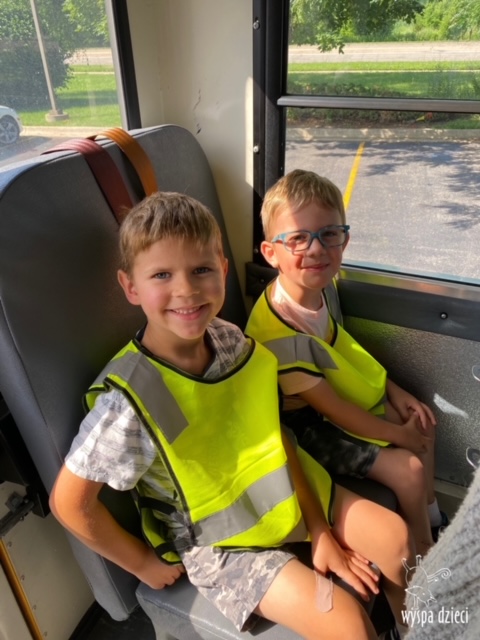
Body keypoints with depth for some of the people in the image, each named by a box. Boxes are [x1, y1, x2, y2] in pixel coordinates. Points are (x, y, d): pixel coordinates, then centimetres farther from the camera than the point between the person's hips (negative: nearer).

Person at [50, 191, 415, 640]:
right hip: (216, 542, -5)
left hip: (283, 495, 5)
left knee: (397, 539, 4)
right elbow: (69, 503, -18)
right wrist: (144, 563, -5)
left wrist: (321, 532, -6)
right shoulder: (129, 402, -30)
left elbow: (275, 434, -7)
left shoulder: (232, 341, -14)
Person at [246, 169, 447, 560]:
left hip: (340, 395, 9)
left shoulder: (322, 283, -13)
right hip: (308, 423, -8)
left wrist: (394, 392, 4)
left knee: (423, 423, 15)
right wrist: (398, 435, -13)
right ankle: (426, 553, 22)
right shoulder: (279, 332, -36)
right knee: (408, 467, -10)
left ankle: (432, 517, 38)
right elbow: (328, 406, -26)